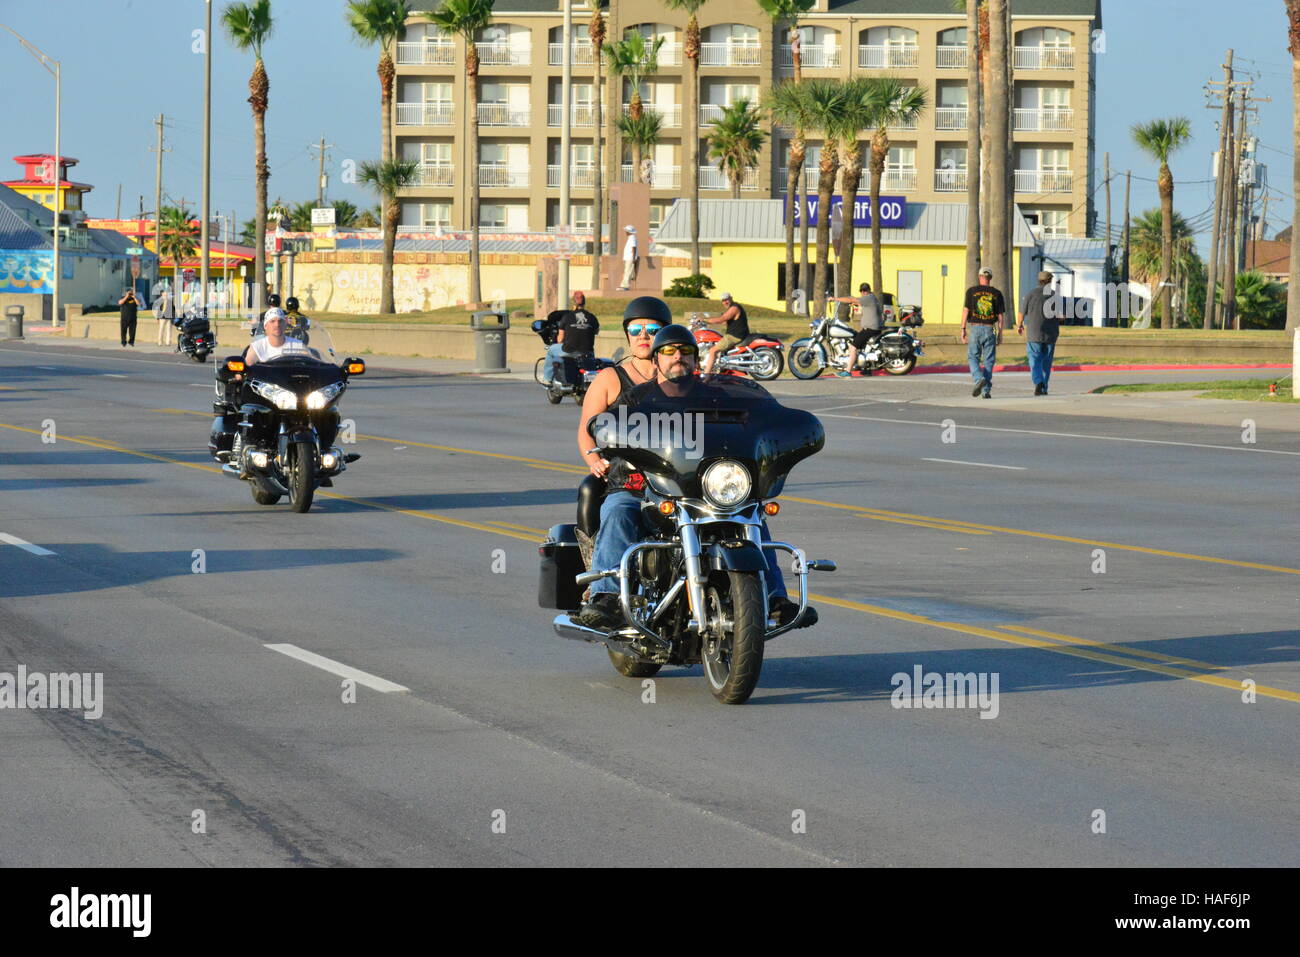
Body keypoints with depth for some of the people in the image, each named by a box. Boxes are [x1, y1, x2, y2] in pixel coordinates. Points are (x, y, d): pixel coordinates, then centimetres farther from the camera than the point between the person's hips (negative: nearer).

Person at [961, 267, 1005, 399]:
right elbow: (1000, 316, 3)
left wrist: (963, 329, 2)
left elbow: (965, 311, -3)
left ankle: (979, 379, -19)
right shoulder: (997, 293, 3)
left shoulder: (972, 291, 0)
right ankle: (986, 390, 4)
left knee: (973, 358, 8)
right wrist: (1000, 334, 8)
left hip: (975, 328, -1)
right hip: (990, 329, 1)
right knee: (988, 360, 7)